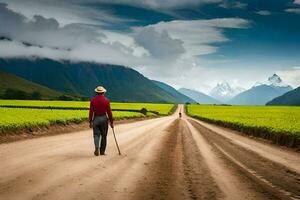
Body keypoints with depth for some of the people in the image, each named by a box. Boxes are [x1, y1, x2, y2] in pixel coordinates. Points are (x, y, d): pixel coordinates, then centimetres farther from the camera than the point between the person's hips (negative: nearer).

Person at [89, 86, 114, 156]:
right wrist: (111, 122, 5)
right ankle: (102, 151, 15)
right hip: (104, 119, -1)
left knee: (96, 135, 4)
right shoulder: (106, 101, -4)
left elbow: (91, 112, -1)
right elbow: (109, 112, -3)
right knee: (103, 135, 11)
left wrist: (90, 122, 5)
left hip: (95, 119, 1)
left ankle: (97, 147, -21)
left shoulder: (93, 100, 0)